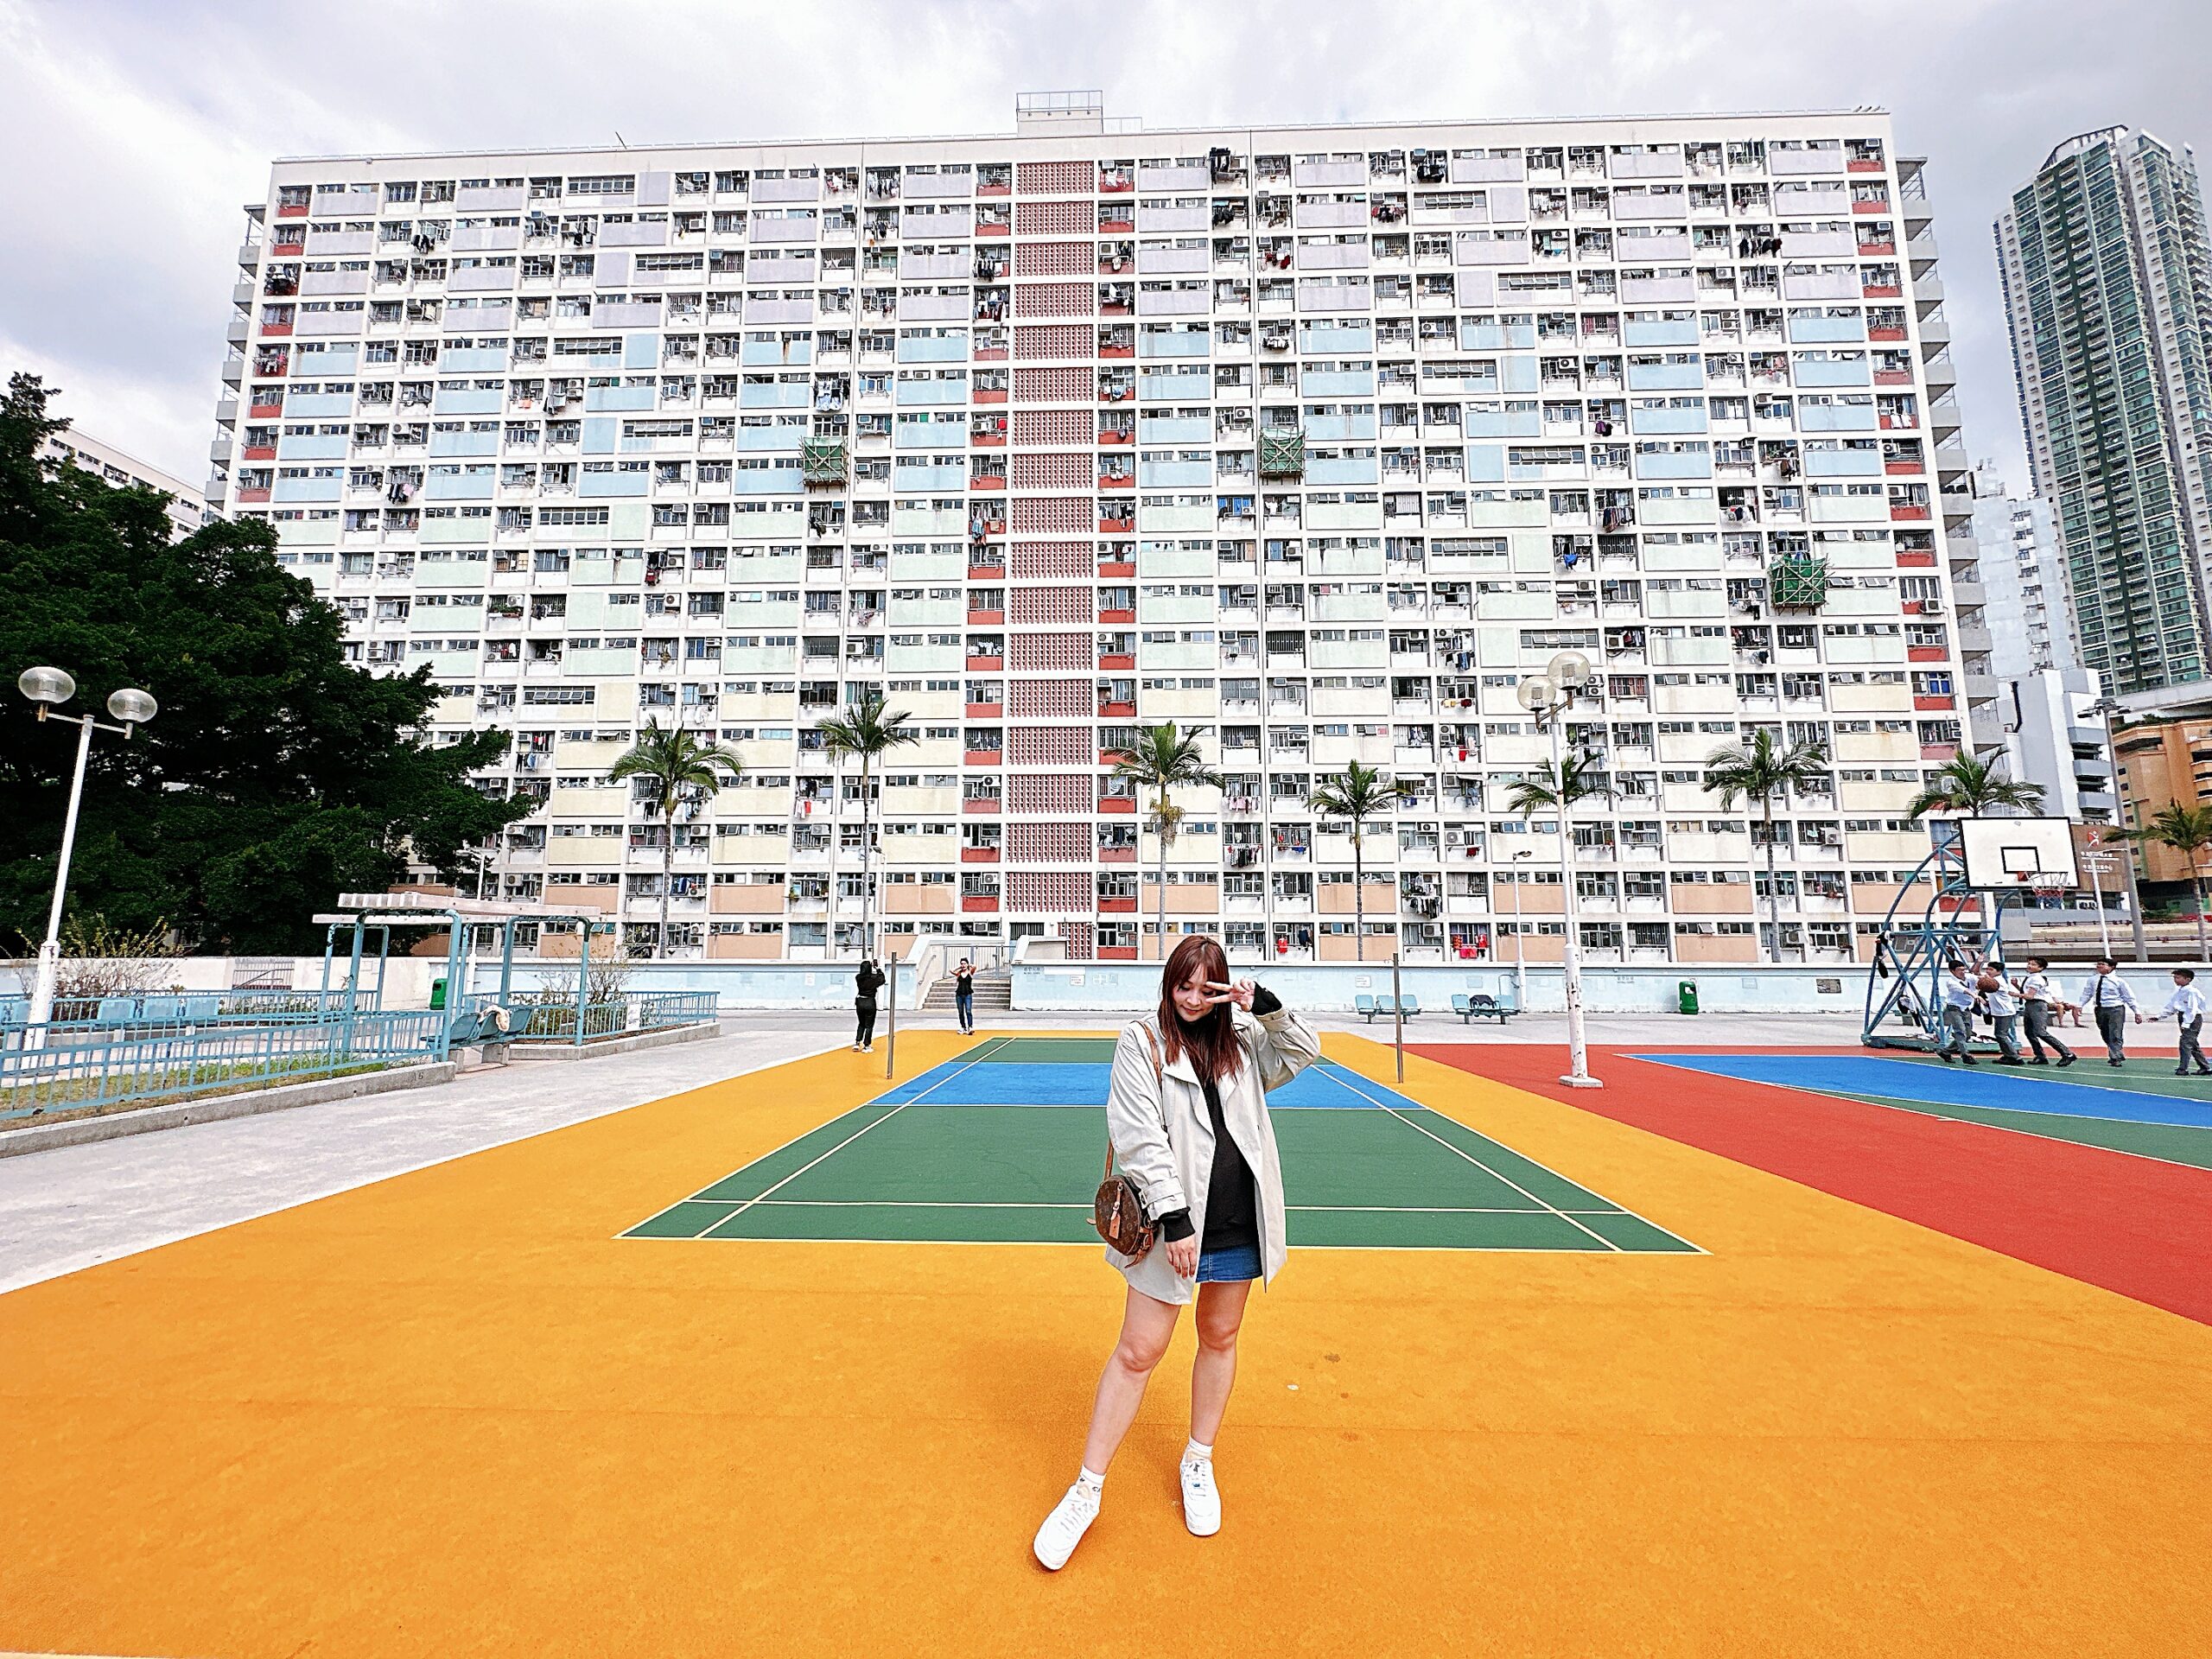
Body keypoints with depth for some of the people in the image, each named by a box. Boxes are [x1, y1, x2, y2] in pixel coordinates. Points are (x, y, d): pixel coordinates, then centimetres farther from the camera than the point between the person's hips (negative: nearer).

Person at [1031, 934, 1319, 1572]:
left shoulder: (1241, 1040, 5)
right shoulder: (1142, 1043, -8)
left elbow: (1303, 1053, 7)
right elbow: (1141, 1139, -13)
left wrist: (1265, 1006, -10)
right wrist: (1174, 1219, -19)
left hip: (1239, 1225, 4)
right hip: (1175, 1226, -4)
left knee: (1220, 1339, 18)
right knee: (1136, 1352, 2)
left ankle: (1199, 1463, 41)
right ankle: (1087, 1488, 20)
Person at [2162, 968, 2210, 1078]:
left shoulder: (2191, 991, -16)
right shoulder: (2178, 991, 10)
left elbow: (2192, 1009, -19)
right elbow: (2170, 1006, 15)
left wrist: (2186, 1024, -22)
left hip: (2193, 1019, -9)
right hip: (2184, 1018, 9)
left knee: (2185, 1043, -12)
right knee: (2194, 1045, 16)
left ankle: (2183, 1069, -11)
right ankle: (2205, 1068, 25)